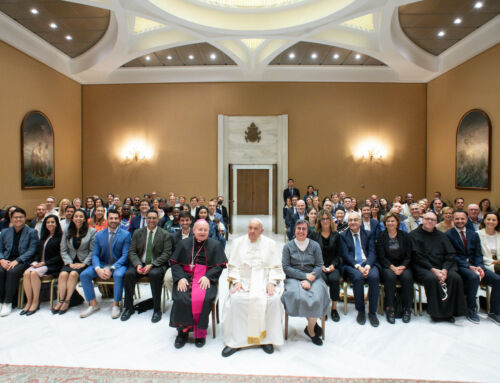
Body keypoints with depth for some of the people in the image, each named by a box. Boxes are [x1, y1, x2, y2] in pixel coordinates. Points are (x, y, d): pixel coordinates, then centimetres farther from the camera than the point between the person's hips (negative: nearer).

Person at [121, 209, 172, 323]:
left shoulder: (165, 235, 0)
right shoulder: (137, 233, 10)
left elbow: (166, 254, -7)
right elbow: (132, 251, 5)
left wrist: (151, 265, -19)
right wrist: (137, 264, -14)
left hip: (157, 265, -3)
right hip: (140, 264, 3)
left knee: (155, 274, -34)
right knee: (128, 274, -25)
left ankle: (157, 309, -18)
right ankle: (129, 307, -4)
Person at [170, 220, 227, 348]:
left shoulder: (215, 245, 6)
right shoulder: (184, 244, 11)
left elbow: (219, 266, 2)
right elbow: (175, 263, 8)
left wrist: (208, 276, -13)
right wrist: (180, 277, -9)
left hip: (206, 279, -1)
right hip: (186, 277, 2)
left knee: (201, 299, -29)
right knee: (181, 298, -26)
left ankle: (200, 333, -9)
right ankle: (183, 331, -6)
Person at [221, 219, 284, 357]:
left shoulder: (270, 244, 8)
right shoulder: (238, 242, 10)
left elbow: (276, 267, 6)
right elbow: (232, 265, 7)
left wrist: (271, 282, -10)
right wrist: (236, 281, -8)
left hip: (264, 281, 0)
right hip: (243, 281, 1)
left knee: (274, 299, -28)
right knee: (235, 299, -28)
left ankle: (267, 339, -11)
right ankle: (235, 341, -14)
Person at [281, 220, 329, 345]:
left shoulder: (315, 245, 8)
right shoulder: (288, 246, 5)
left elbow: (319, 266, 4)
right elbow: (286, 267, -1)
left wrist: (308, 280, -13)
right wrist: (304, 275, -11)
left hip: (313, 278, 1)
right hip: (293, 279, -1)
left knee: (317, 297, -28)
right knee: (298, 296, -31)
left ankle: (310, 329, -2)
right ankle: (313, 324, -2)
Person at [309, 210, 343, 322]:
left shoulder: (336, 235, 11)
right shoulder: (313, 235, 5)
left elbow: (339, 254, 9)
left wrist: (333, 265, -9)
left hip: (333, 265, 1)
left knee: (334, 279, -29)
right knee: (323, 279, -31)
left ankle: (334, 308, -11)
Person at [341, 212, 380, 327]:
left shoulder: (368, 234, 16)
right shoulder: (343, 235, 10)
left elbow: (372, 252, 4)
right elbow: (345, 254, -1)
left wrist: (368, 265, -15)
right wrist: (358, 266, -17)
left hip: (368, 263, 2)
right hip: (351, 265, -2)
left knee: (374, 276, -30)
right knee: (358, 277, -33)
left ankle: (372, 312, -12)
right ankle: (360, 311, -12)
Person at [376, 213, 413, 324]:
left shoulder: (404, 236, 8)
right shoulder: (381, 236, 4)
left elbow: (408, 255, 4)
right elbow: (381, 256, -3)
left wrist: (402, 267, -14)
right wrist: (392, 267, -16)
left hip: (402, 266, 2)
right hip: (387, 266, -1)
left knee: (407, 277, -29)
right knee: (390, 276, -33)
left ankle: (407, 309, -13)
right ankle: (389, 308, -21)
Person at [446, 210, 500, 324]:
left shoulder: (474, 234, 15)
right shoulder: (448, 235, -2)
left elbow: (478, 254, 9)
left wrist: (480, 267, -10)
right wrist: (469, 266, -18)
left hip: (474, 265, 6)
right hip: (458, 266, -6)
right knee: (474, 277, -34)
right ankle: (471, 310, -16)